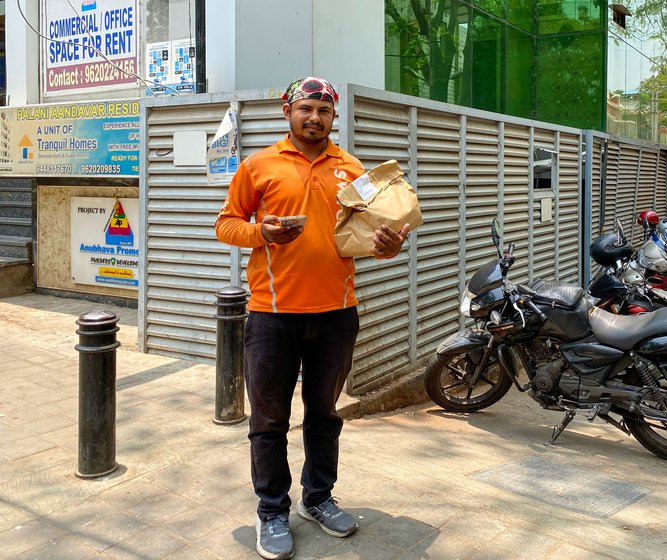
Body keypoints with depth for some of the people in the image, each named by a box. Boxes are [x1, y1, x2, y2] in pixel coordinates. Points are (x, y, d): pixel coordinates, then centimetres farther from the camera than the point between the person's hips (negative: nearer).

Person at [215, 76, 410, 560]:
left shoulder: (352, 170, 8)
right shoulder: (259, 166, 1)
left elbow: (370, 228, 10)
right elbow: (226, 224, 3)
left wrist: (388, 245, -13)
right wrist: (261, 233, -17)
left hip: (336, 313, 3)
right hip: (273, 312, -2)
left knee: (324, 411, 17)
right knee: (270, 419, 7)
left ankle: (318, 498, 34)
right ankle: (273, 511, 23)